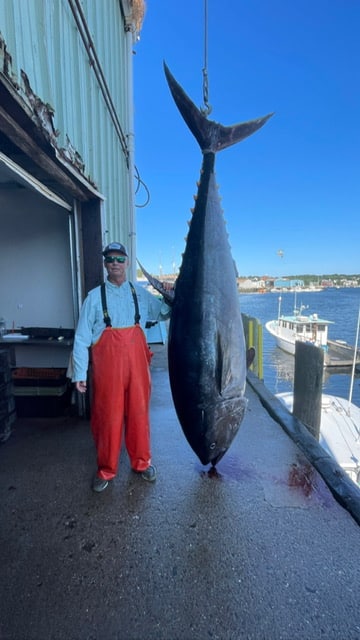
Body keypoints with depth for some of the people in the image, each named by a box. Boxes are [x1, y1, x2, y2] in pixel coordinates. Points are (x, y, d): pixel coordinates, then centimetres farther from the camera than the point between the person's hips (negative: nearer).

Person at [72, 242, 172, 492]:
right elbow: (82, 338, -1)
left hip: (137, 364, 2)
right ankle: (106, 470, 31)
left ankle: (142, 462, 34)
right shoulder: (95, 296, 0)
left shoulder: (141, 293, 6)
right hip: (107, 367, -2)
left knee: (139, 414, 12)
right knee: (108, 417, 8)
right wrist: (80, 373, -4)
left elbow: (167, 312, 15)